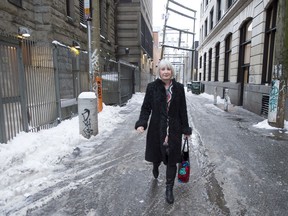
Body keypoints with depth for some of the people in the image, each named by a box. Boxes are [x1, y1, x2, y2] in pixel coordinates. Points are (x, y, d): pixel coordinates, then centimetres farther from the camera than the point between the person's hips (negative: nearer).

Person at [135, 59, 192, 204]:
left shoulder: (179, 88, 0)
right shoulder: (152, 87, -4)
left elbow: (183, 110, 4)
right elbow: (146, 107, -3)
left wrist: (186, 129, 6)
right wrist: (141, 123, -18)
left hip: (174, 129, 1)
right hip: (156, 128, 0)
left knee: (172, 159, 6)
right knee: (157, 153, 16)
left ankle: (169, 189, 25)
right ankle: (155, 167, 55)